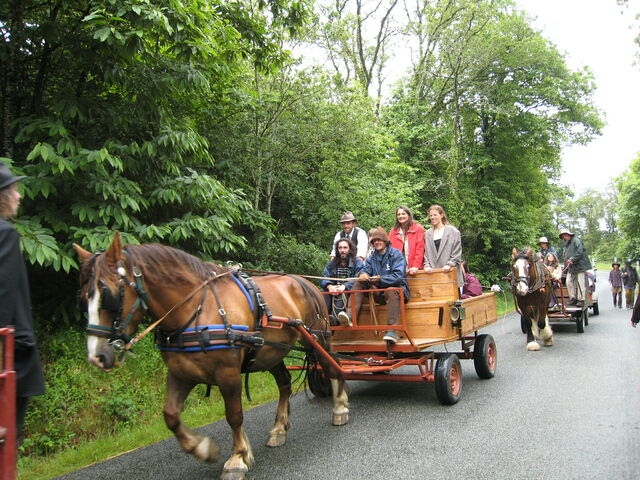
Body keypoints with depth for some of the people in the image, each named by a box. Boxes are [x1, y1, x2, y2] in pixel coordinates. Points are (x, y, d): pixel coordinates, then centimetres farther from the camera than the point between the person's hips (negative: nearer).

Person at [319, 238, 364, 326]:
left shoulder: (358, 263, 6)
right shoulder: (332, 264, 19)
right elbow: (324, 278, 6)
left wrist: (344, 286, -27)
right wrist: (329, 286, -18)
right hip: (333, 289, 3)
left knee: (341, 295, -36)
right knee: (324, 294, -28)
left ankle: (334, 318, -52)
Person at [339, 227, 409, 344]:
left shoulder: (396, 254, -3)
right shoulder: (371, 257, 15)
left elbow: (398, 276, -15)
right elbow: (365, 270, -1)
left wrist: (380, 279, -22)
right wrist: (363, 274, -25)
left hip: (395, 288, -5)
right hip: (378, 292, 5)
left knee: (391, 291, -38)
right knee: (359, 283, -12)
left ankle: (392, 330, -44)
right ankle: (351, 315, -30)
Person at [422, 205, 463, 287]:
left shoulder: (453, 231, 4)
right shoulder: (427, 234, 14)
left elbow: (457, 252, 0)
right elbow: (426, 253, 13)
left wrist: (450, 264, -12)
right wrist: (427, 265, -2)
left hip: (450, 272, -2)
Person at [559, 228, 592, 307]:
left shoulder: (576, 241, -5)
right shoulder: (566, 245, 22)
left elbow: (580, 252, -16)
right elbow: (565, 256, 23)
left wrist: (572, 259, -19)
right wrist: (566, 263, 8)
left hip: (580, 266, -8)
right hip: (571, 268, 8)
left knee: (580, 284, -7)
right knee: (569, 282, 1)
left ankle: (581, 300, -5)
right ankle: (573, 298, 7)